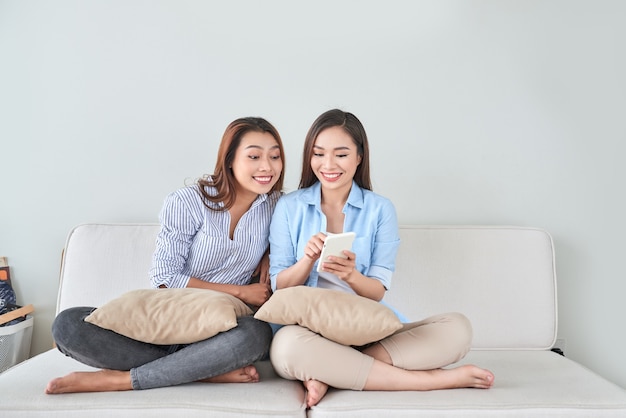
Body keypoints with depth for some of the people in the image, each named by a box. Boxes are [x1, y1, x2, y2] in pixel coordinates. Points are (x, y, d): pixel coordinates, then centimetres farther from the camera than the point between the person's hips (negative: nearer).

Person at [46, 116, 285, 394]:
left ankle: (118, 380, -20)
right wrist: (239, 292, -11)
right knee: (67, 325, -24)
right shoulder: (186, 202, -8)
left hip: (217, 332, 1)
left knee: (257, 334, -36)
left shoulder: (277, 205, 2)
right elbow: (165, 279, -10)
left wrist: (268, 256, 1)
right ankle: (214, 369, -26)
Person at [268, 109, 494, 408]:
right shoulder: (289, 207, 3)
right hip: (306, 327, -1)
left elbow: (377, 292, -1)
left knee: (457, 328, -19)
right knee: (287, 345, -37)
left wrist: (351, 275, -23)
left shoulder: (380, 210, 2)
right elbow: (279, 286, 2)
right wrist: (307, 261, -19)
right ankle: (433, 380, -21)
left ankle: (328, 376, -22)